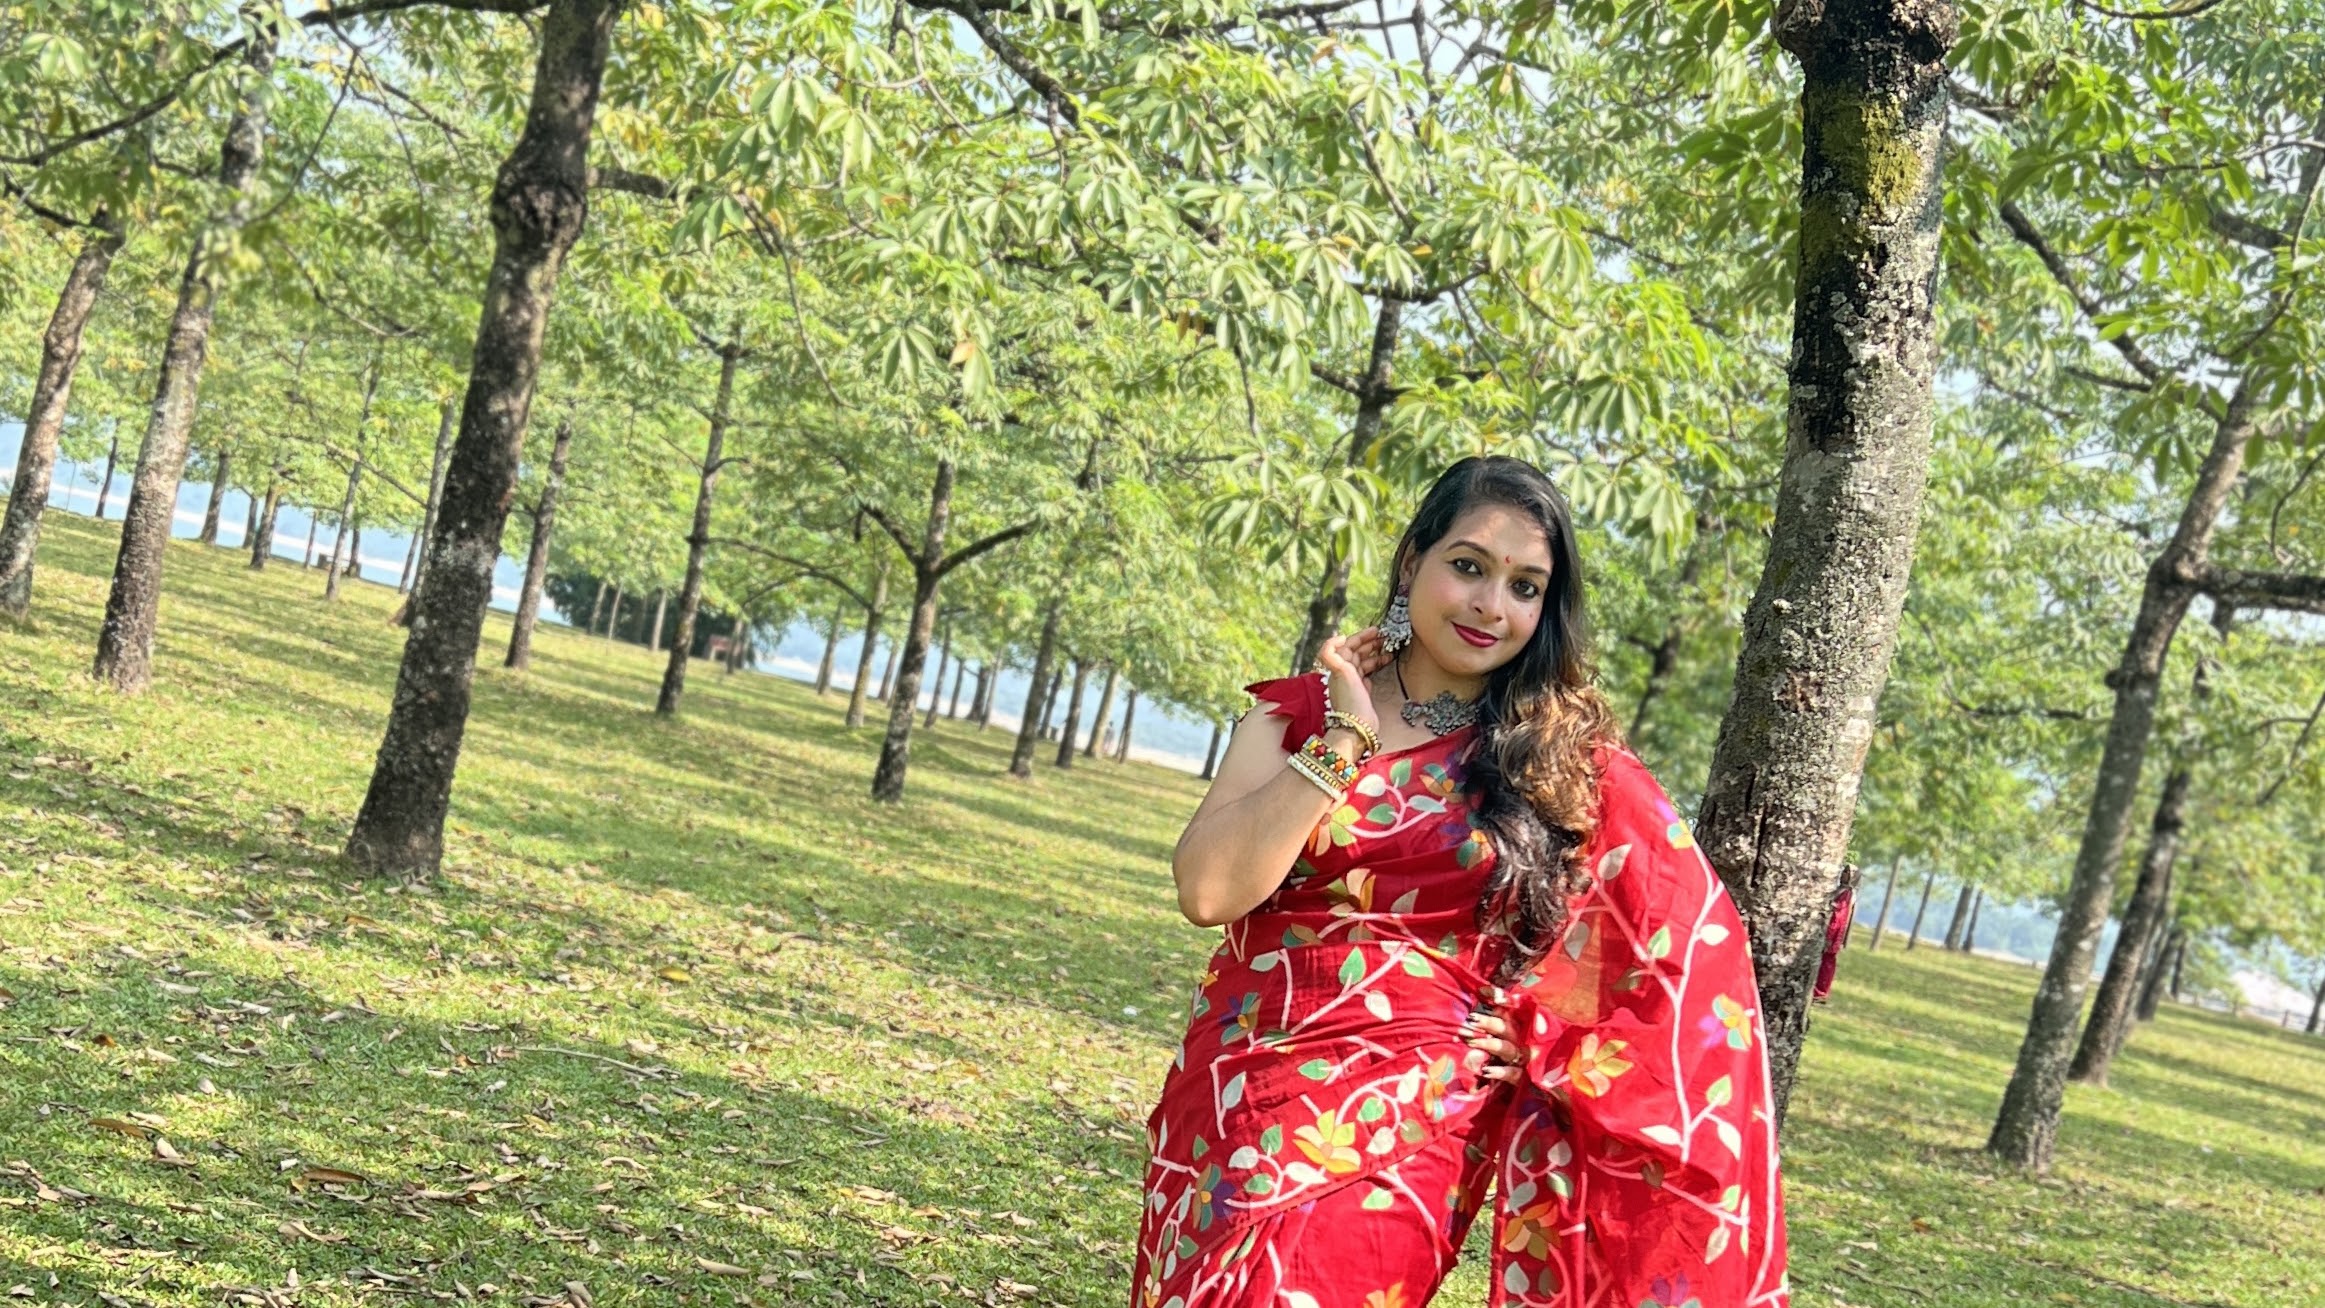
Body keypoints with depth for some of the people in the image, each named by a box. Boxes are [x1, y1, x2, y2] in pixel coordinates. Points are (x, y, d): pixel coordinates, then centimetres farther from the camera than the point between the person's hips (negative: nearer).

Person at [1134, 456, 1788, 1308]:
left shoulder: (1563, 761, 1)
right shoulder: (1299, 713, 2)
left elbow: (1681, 926, 5)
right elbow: (1207, 892, -10)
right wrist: (1344, 743, -11)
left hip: (1408, 1128, -2)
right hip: (1238, 1101, 2)